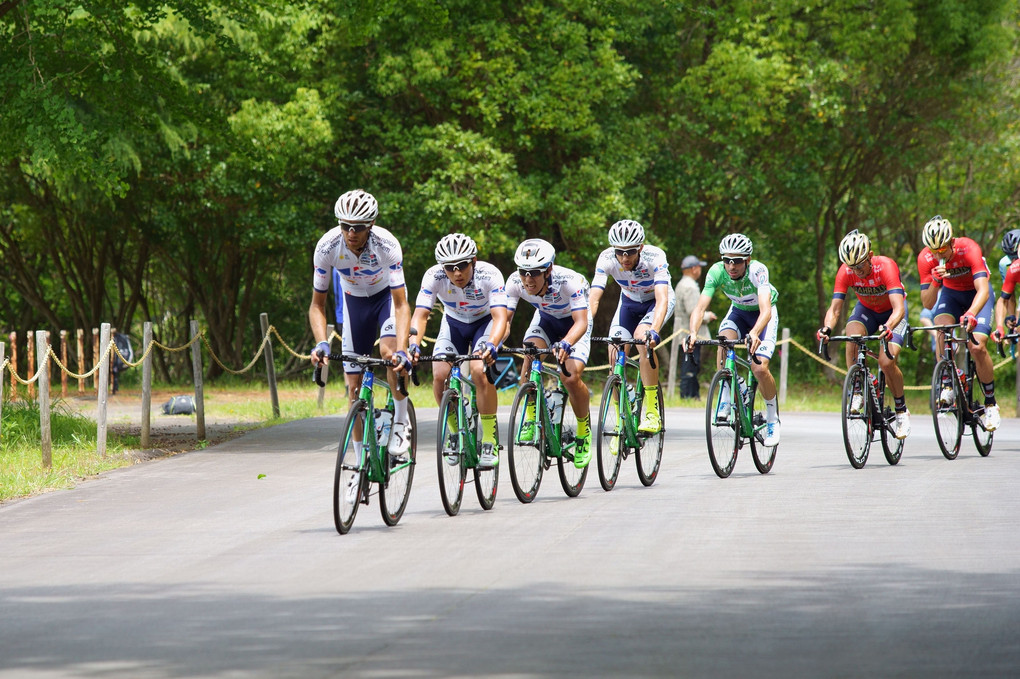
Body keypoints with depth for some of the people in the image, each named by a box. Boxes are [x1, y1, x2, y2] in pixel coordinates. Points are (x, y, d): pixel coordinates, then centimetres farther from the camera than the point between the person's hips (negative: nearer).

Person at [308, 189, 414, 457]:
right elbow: (317, 305, -19)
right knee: (354, 384, -1)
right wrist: (321, 343, -37)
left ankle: (401, 422, -11)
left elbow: (401, 304, -36)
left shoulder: (387, 245, -35)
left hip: (387, 294, -2)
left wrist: (401, 350, -49)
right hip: (355, 300, 2)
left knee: (390, 351, -32)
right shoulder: (327, 247, -29)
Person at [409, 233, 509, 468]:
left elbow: (500, 316, -41)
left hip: (485, 322, -3)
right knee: (440, 376, -19)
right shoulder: (434, 276, -28)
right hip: (454, 323, 3)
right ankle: (457, 432, 6)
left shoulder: (489, 275, -33)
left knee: (479, 371, -29)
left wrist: (491, 344, -61)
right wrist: (413, 343, -53)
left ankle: (490, 441, -16)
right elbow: (420, 315, -33)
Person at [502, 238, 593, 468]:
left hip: (574, 323, -3)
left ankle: (584, 430, 4)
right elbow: (504, 318, -25)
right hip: (545, 319, 3)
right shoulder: (515, 282, -27)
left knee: (571, 378, -23)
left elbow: (581, 322, -44)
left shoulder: (569, 281, -38)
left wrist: (565, 344, -63)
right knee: (530, 356, -28)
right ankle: (530, 416, -6)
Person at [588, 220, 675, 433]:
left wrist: (654, 331, -62)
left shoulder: (655, 257, -35)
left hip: (658, 301, -3)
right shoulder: (607, 259, -28)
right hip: (630, 302, 3)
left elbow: (662, 300, -46)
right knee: (615, 354, -16)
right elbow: (593, 299, -33)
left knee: (641, 336, -33)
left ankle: (653, 413, -29)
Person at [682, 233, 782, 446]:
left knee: (760, 368, -19)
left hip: (762, 314, -3)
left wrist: (754, 333, -66)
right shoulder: (717, 272, -27)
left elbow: (765, 309, -47)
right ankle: (725, 400, -19)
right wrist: (693, 333, -53)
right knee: (725, 341, -31)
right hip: (738, 311, 3)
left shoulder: (758, 271, -35)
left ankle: (773, 420, 4)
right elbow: (700, 307, -34)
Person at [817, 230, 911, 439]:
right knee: (852, 337, -31)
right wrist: (827, 329, -46)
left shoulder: (885, 267, -34)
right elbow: (835, 308, -25)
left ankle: (902, 411, 1)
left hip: (891, 314, -3)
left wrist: (887, 328, -62)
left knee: (887, 362, -22)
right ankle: (857, 393, -15)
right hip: (866, 309, 3)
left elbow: (899, 308, -43)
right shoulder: (846, 272, -24)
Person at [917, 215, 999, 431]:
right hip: (951, 293, 2)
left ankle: (990, 404, -3)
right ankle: (947, 385, -17)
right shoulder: (925, 258, -24)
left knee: (978, 347, -19)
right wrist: (935, 281, -42)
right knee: (943, 328, -30)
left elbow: (983, 291, -44)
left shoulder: (969, 249, -34)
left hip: (976, 294, -2)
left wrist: (971, 314, -62)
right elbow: (928, 303, -22)